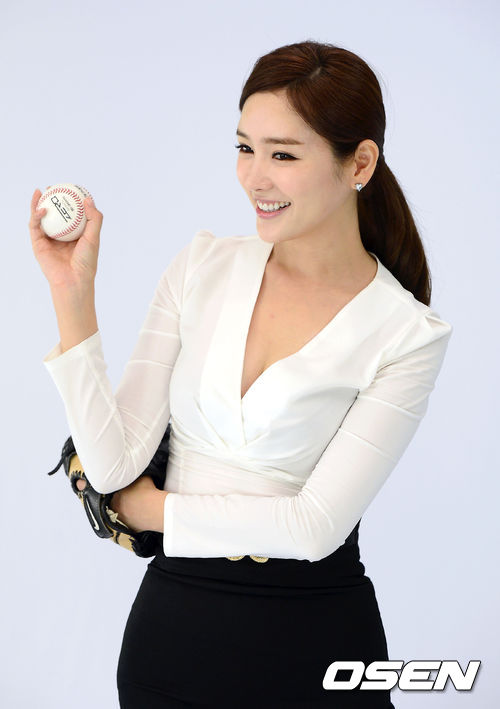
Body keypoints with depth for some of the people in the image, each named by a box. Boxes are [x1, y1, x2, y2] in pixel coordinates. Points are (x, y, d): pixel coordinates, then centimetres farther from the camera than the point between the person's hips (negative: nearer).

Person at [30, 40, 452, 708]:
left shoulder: (409, 334, -10)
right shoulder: (201, 265, -1)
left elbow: (315, 525, -15)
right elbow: (112, 465, -7)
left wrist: (149, 508, -8)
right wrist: (73, 295, -13)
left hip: (314, 640, -3)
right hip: (172, 622, 3)